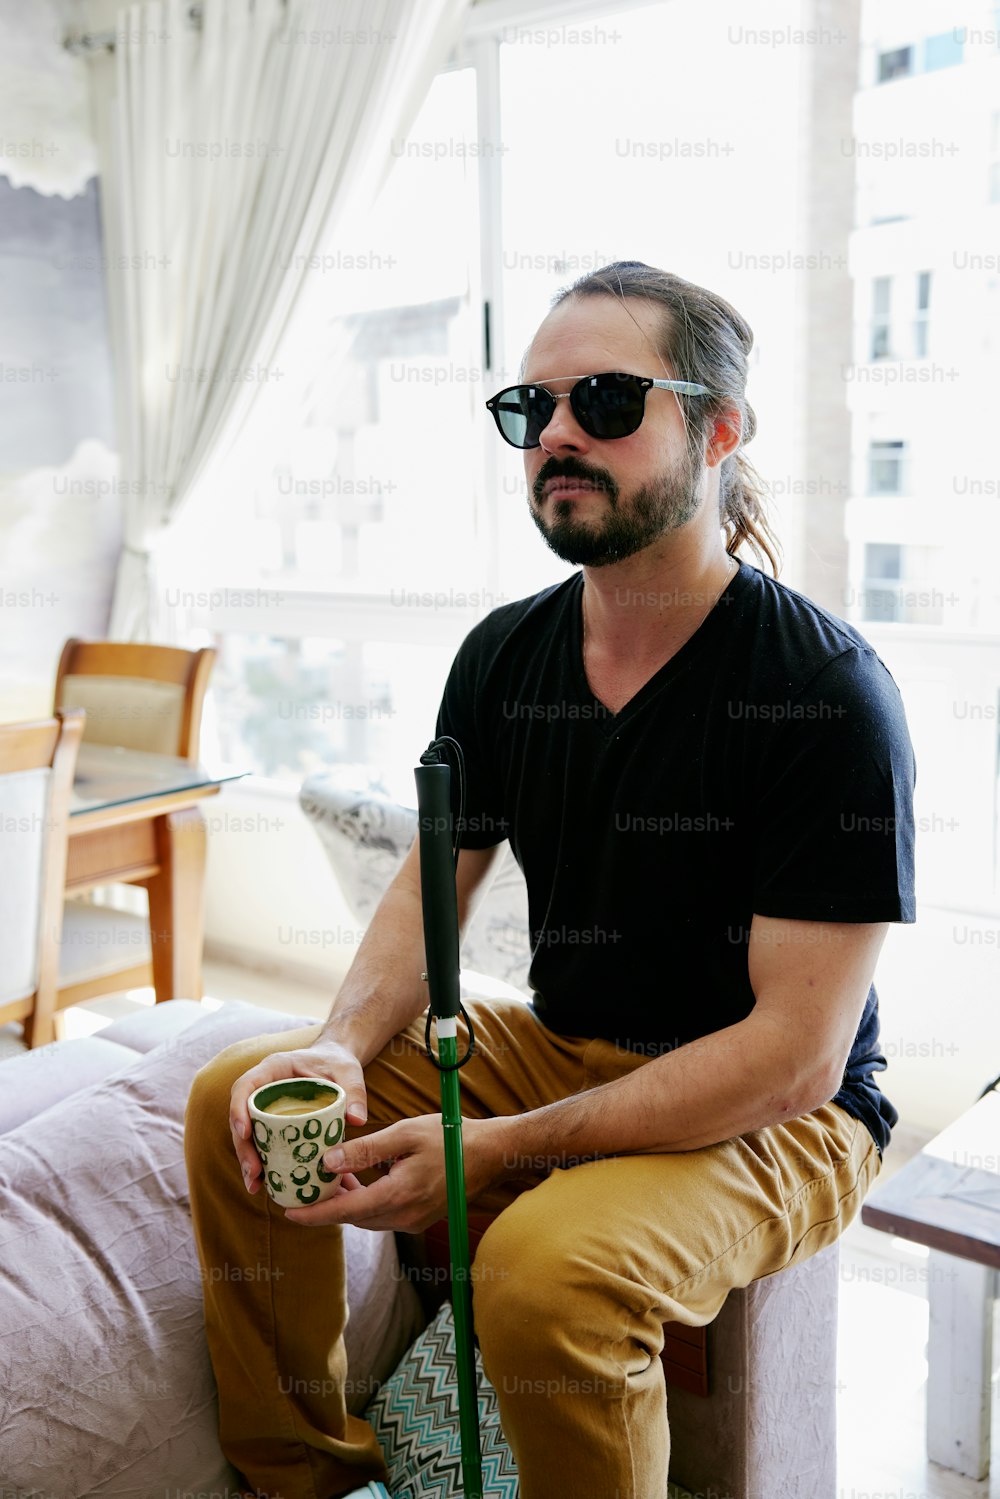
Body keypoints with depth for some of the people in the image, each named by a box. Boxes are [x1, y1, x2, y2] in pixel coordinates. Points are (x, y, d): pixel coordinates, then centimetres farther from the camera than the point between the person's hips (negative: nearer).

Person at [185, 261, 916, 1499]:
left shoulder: (827, 690, -21)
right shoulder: (504, 655, -1)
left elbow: (796, 1054, -22)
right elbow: (433, 884, 8)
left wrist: (500, 1150, -26)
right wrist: (345, 1044, -13)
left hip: (772, 1116, -6)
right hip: (556, 1050, 6)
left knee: (545, 1270, -34)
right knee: (236, 1099, -4)